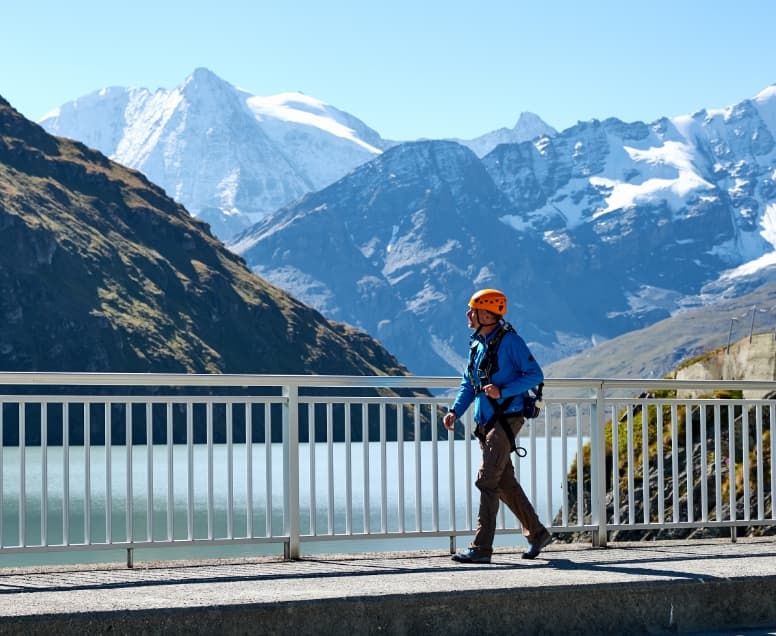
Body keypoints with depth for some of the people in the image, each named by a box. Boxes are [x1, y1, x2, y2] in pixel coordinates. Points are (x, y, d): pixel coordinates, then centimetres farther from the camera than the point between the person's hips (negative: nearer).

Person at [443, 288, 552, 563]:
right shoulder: (478, 344, 15)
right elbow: (468, 383, 21)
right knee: (505, 483, 14)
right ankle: (537, 534, 27)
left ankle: (481, 548, -13)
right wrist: (455, 411, 6)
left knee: (487, 481, -13)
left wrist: (502, 391, -22)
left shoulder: (509, 340, -10)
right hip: (486, 422, 9)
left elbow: (535, 375, -12)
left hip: (506, 419, -9)